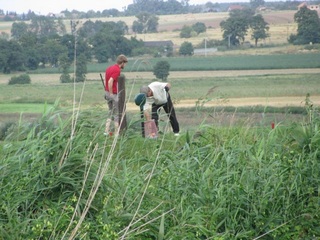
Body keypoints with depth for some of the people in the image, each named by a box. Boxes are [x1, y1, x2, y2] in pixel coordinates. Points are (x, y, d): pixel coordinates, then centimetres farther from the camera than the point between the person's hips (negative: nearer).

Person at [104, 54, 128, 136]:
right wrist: (111, 93, -19)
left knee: (110, 112, 18)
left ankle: (107, 131, 15)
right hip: (114, 94, -8)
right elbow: (110, 82, -26)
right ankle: (117, 133, 7)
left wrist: (107, 92, 16)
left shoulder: (109, 68, 11)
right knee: (116, 114, 2)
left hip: (107, 93, 8)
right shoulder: (117, 70, -17)